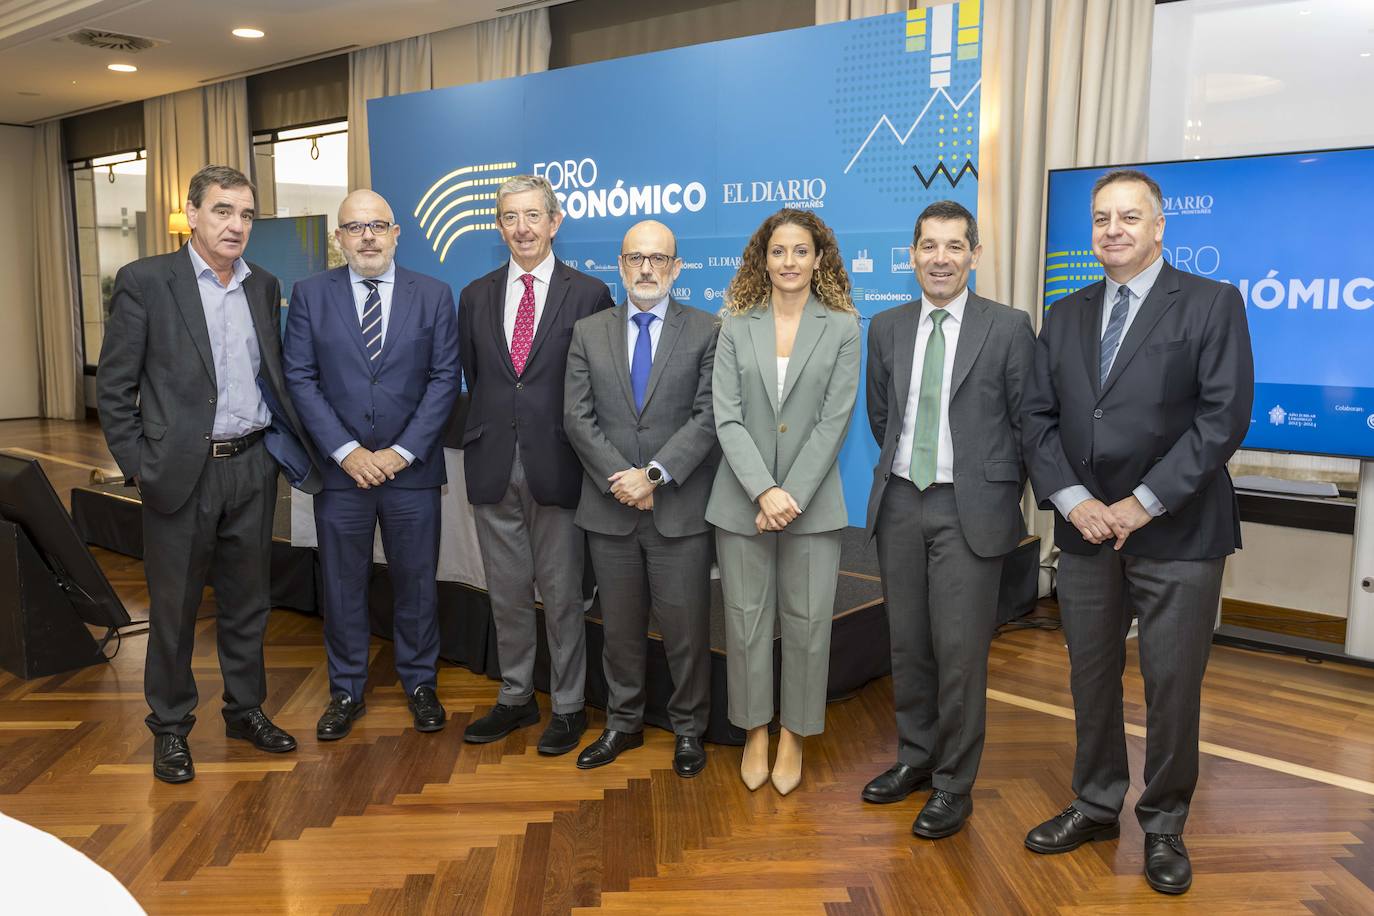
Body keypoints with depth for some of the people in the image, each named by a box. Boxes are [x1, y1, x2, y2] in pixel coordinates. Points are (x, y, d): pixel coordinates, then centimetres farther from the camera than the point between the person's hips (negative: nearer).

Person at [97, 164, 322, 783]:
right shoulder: (144, 281, -6)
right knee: (174, 607, 8)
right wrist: (140, 468, -8)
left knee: (247, 599, 14)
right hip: (181, 472, -4)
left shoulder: (264, 287, 9)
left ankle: (246, 709, 31)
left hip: (253, 466, 4)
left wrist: (286, 446, 5)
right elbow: (113, 388, -5)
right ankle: (170, 727, 25)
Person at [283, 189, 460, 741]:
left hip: (411, 467, 0)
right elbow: (301, 380, -2)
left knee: (416, 581, 10)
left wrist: (402, 452, -11)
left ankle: (419, 682, 28)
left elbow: (444, 379, -3)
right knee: (342, 584, 10)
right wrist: (346, 451, -12)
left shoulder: (434, 296, 2)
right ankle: (347, 691, 26)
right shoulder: (310, 295, 2)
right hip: (339, 468, 1)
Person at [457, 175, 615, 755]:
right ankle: (515, 697, 30)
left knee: (562, 593, 6)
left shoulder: (588, 294, -2)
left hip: (557, 465, -4)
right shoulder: (476, 296, 10)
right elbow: (473, 378, 16)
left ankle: (568, 706, 21)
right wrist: (487, 432, 9)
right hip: (493, 467, 4)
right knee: (506, 592, 14)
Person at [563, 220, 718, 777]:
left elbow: (708, 417, -8)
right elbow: (577, 417, 1)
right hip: (609, 508, 3)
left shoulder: (706, 332, 1)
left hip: (680, 509, -2)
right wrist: (621, 479, -11)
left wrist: (655, 475, -17)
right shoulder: (589, 332, 8)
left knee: (686, 628, 6)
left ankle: (688, 728, 25)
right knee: (619, 627, 14)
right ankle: (623, 724, 31)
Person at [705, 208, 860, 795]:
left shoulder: (841, 328, 1)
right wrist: (764, 492, -15)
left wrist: (792, 494, -14)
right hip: (742, 499, 1)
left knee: (807, 622, 5)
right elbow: (727, 418, -4)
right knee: (746, 619, 8)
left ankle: (794, 735, 24)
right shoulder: (736, 327, 4)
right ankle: (755, 730, 27)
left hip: (812, 502, -1)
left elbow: (834, 421, -5)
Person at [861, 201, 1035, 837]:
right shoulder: (887, 328, 7)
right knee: (907, 643, 13)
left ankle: (953, 785, 15)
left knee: (960, 650, -1)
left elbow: (1025, 422, 0)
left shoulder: (1009, 328, -4)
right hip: (900, 503, 4)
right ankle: (915, 758, 31)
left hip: (970, 509, -4)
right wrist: (902, 470, 14)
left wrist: (1004, 495, 2)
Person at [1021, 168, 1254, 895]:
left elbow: (1224, 416, -11)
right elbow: (1038, 417, 6)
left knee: (1173, 685, 5)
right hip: (1084, 530, 4)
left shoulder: (1212, 304, -3)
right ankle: (1096, 806, 31)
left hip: (1177, 533, -4)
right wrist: (1073, 500, -8)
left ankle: (1164, 825, 24)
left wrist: (1144, 503, -15)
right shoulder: (1065, 316, 11)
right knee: (1091, 677, 13)